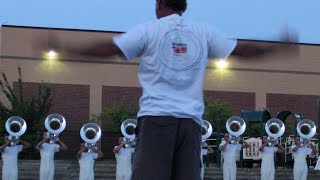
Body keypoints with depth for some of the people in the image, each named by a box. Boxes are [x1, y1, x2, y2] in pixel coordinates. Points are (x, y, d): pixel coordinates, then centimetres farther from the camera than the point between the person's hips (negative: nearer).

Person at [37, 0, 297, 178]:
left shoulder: (149, 29, 4)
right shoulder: (203, 31, 13)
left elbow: (108, 48, -2)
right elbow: (241, 49, 18)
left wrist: (61, 46, 6)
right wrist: (277, 47, 35)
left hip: (156, 117, -3)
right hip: (190, 120, 3)